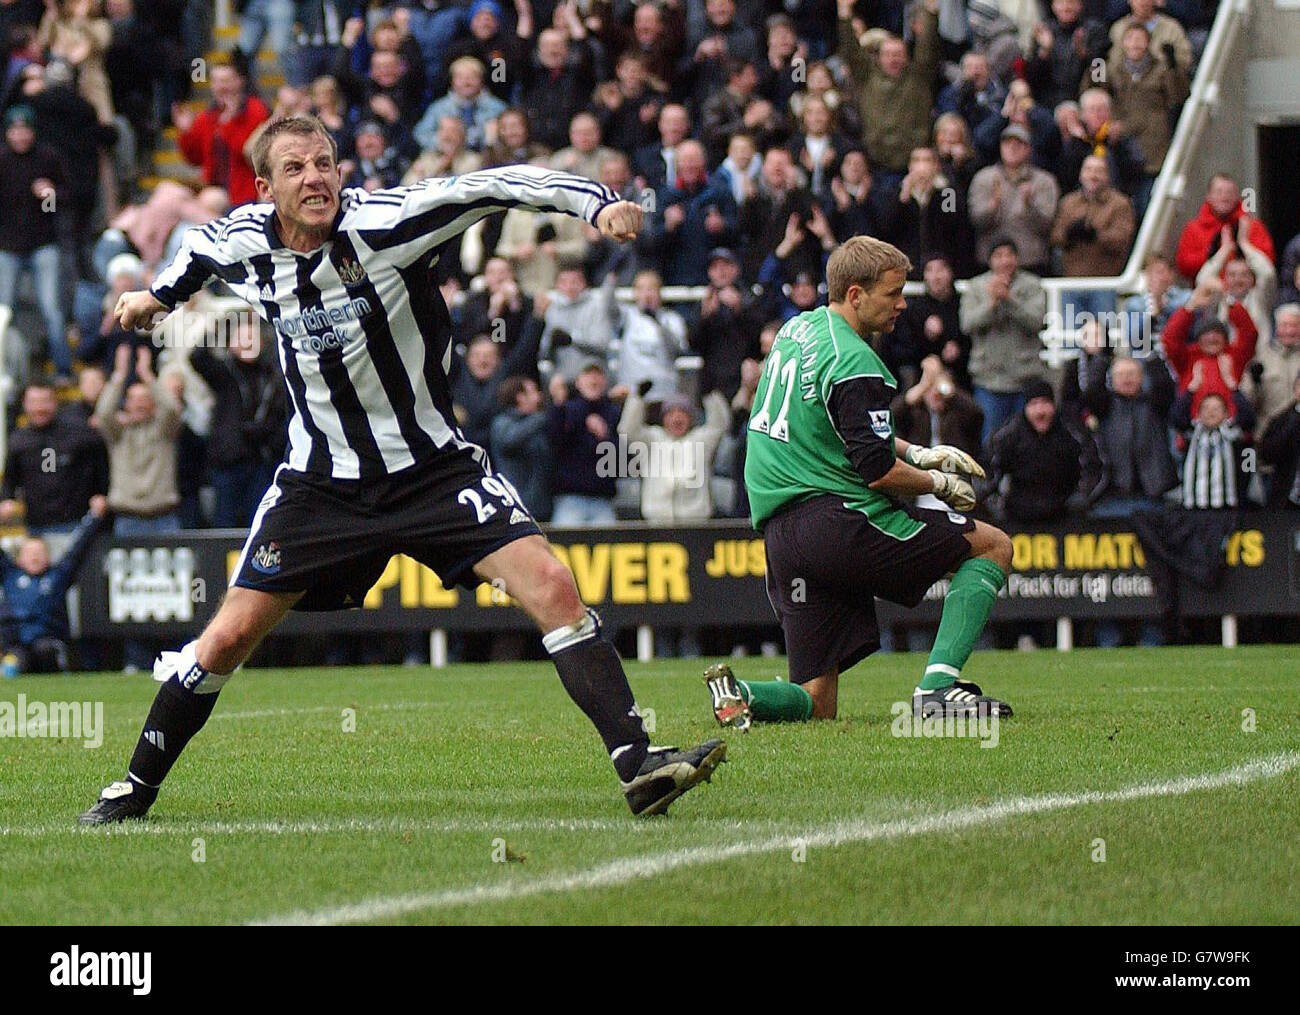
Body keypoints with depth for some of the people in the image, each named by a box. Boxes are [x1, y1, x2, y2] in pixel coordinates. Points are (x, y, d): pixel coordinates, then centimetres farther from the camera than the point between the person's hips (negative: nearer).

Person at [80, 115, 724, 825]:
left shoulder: (381, 222, -18)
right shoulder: (243, 245, -5)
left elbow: (497, 186, -24)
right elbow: (200, 247, 21)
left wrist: (595, 202, -38)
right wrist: (160, 293, 40)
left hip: (433, 467, -3)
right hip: (320, 484, 3)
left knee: (551, 588, -19)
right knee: (228, 638, 1)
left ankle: (636, 765, -17)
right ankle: (135, 791, 19)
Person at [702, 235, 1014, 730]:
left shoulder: (799, 328, 15)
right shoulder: (855, 364, -14)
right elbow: (878, 473, -16)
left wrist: (916, 453, 23)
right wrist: (941, 484, 2)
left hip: (778, 533, 8)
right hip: (837, 520, -8)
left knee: (816, 702, 12)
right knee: (994, 546, 7)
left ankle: (741, 694, -17)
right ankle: (938, 685, -7)